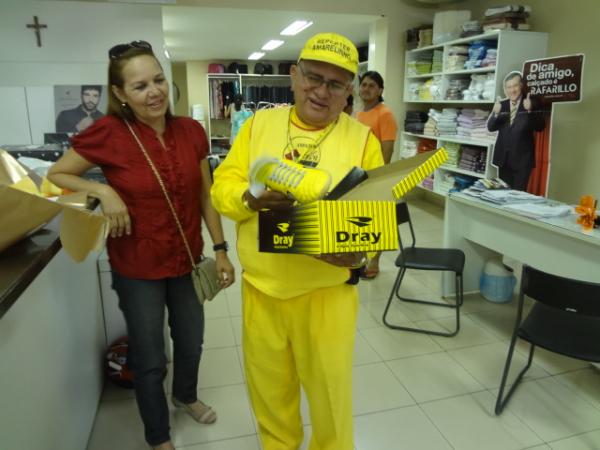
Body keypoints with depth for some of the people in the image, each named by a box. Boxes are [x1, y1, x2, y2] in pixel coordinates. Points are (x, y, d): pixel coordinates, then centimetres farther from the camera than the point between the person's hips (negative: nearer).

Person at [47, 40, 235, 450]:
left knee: (191, 342, 23)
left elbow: (205, 196, 2)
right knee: (149, 359, 13)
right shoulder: (107, 133, -17)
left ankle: (186, 396, 56)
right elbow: (56, 175, -4)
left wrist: (220, 250, 1)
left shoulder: (191, 131, -6)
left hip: (187, 261, 4)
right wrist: (103, 191, -21)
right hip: (137, 268, -3)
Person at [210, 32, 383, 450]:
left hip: (327, 292, -2)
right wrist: (251, 198, -23)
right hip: (261, 288, 3)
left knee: (330, 386, 15)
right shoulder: (259, 124, 3)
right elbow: (223, 185, -1)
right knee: (268, 386, 21)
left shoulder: (362, 138, -3)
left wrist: (358, 249, -25)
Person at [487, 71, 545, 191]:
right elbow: (491, 127, 0)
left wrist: (530, 110, -27)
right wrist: (495, 113, -19)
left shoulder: (531, 104, -4)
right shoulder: (501, 105, 7)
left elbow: (540, 127, -12)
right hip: (503, 157, 4)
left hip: (522, 158, -4)